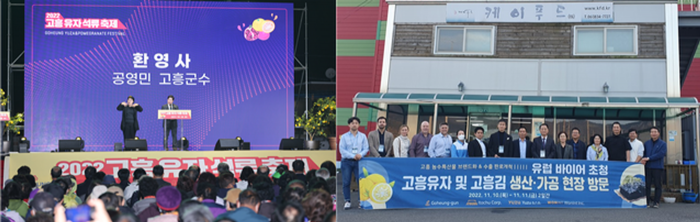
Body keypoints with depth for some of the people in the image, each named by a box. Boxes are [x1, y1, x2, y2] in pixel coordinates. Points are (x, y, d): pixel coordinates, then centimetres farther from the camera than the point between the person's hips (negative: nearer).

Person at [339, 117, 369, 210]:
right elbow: (342, 150, -1)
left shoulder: (363, 136, 11)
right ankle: (347, 201, 3)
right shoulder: (344, 137, 7)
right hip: (347, 161, 0)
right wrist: (353, 156, -12)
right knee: (346, 182, -2)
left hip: (359, 161, 0)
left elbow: (366, 148, 5)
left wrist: (360, 154, -16)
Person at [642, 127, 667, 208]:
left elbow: (661, 154, -9)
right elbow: (644, 153, 12)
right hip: (648, 167, 3)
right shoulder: (646, 143, 15)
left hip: (658, 167, -3)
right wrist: (644, 160, -11)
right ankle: (647, 201, 5)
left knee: (658, 185, -1)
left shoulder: (662, 144, 3)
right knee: (647, 185, 0)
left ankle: (656, 202, 3)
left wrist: (648, 158, -13)